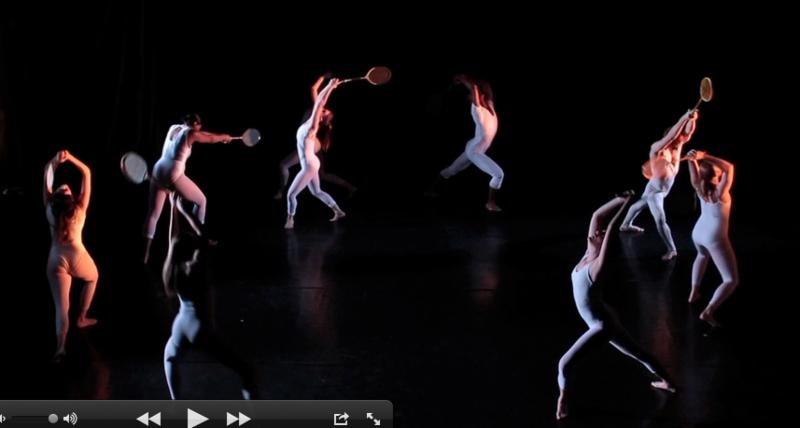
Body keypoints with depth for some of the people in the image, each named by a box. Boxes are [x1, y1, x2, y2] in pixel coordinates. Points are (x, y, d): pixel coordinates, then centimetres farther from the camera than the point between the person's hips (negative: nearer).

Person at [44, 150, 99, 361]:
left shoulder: (50, 209, -9)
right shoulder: (80, 209, -13)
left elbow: (47, 176, -4)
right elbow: (87, 172, -10)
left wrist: (54, 161, -18)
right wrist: (70, 158, -19)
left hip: (56, 259, 1)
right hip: (76, 256, -1)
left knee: (61, 306, 2)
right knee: (92, 277, 33)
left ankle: (60, 347, -3)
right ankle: (82, 318, 36)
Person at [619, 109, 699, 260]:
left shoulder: (678, 145, -10)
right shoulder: (657, 148, -30)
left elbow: (688, 133, -23)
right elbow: (672, 134, -44)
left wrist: (692, 119, -43)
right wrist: (685, 117, -49)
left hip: (664, 190, 8)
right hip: (655, 190, -8)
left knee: (640, 205, 29)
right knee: (660, 220, -12)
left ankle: (625, 225, 50)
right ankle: (671, 250, -7)